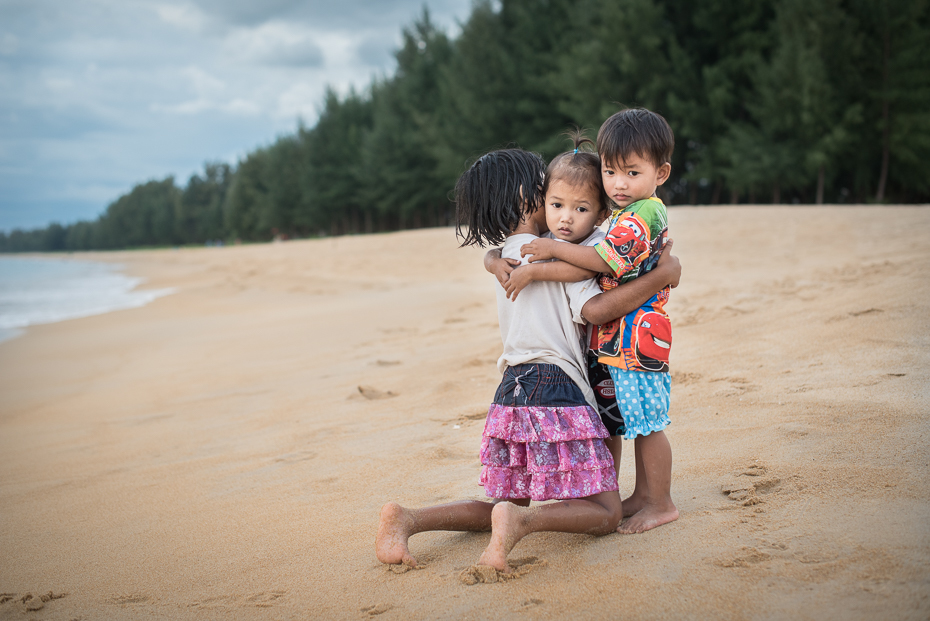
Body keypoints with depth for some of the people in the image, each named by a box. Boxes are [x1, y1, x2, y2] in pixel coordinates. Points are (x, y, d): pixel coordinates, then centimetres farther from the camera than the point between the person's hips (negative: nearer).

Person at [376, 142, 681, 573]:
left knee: (509, 507, 19)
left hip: (513, 389, 8)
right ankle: (519, 520, -25)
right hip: (555, 389, -8)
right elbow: (594, 308, -16)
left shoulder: (505, 255, 19)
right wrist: (660, 276, -12)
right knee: (606, 513, 0)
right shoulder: (558, 252, -4)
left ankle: (406, 518, 1)